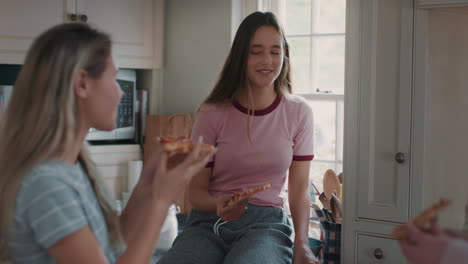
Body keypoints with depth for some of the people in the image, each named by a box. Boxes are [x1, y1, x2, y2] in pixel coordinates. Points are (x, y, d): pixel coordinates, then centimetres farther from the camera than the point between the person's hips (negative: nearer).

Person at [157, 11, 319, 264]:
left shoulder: (298, 113, 3)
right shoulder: (212, 113, -1)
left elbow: (299, 189, 6)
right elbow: (196, 190, 3)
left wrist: (301, 243, -11)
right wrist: (218, 204, -20)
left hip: (266, 223, 0)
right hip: (208, 223, 1)